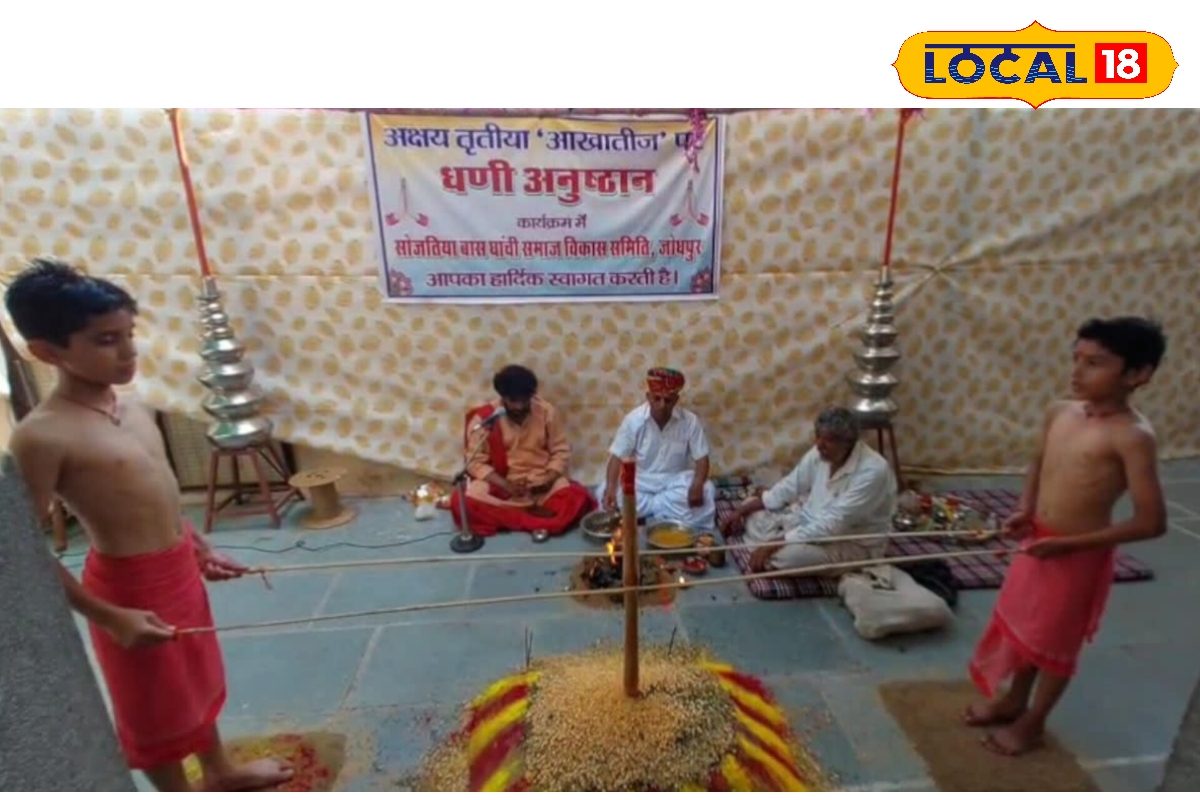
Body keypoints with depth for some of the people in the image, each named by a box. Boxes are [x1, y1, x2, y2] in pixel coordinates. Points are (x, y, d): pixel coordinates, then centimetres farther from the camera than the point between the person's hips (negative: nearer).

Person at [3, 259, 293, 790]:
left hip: (178, 568, 8)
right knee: (156, 707, 15)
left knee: (197, 678, 25)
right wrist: (107, 617, -20)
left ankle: (220, 772, 49)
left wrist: (199, 549, 13)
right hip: (127, 586, -7)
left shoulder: (130, 406, 2)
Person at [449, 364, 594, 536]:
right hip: (502, 485, 0)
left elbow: (561, 451, 1)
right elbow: (476, 462, -7)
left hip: (540, 484, 1)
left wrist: (548, 479, -17)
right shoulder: (484, 417, -7)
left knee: (577, 497, -28)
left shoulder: (546, 411, -4)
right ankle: (535, 514, -25)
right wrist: (505, 485, -22)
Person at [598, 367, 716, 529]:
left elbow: (701, 458, -10)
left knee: (706, 492, -30)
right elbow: (617, 456, -15)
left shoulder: (690, 421, -12)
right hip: (641, 479, 0)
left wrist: (697, 485, -31)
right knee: (603, 493, -27)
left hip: (676, 479, 0)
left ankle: (645, 508, -17)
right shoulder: (633, 419, -13)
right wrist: (610, 487, -32)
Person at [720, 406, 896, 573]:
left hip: (855, 543, -7)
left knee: (786, 555, -31)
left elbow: (832, 525, -34)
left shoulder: (872, 472, -31)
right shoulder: (820, 453, -9)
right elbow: (789, 487, 2)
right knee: (753, 513, 2)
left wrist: (773, 544, -35)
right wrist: (742, 510, -7)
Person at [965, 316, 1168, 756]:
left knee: (1055, 642, 14)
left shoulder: (1132, 436, -22)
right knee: (1023, 627, 22)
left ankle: (1032, 723, 36)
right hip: (1035, 544, 6)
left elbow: (1151, 521, -21)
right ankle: (1014, 700, 45)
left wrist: (1069, 542, -22)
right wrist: (1025, 510, -1)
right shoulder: (1059, 413, -3)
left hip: (1079, 556, -6)